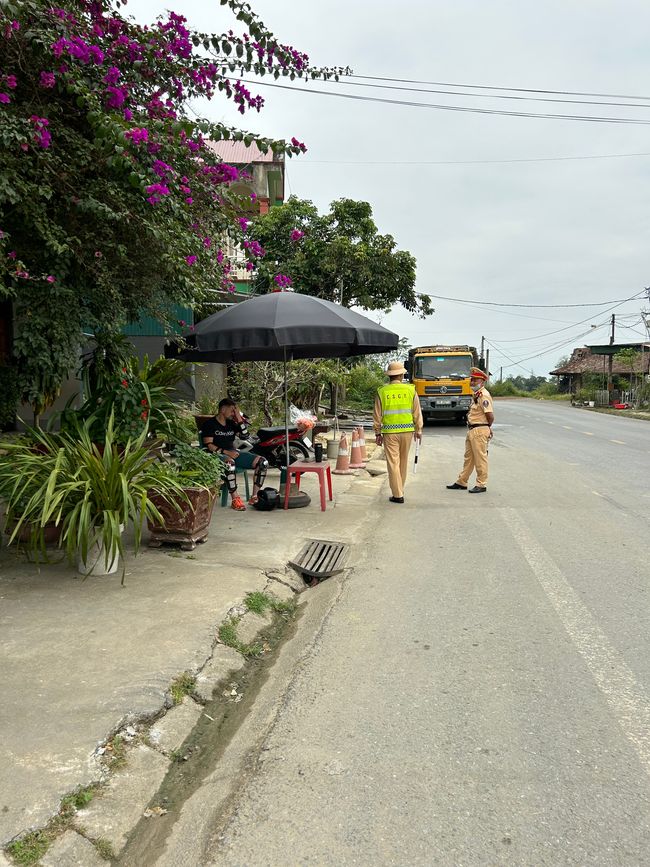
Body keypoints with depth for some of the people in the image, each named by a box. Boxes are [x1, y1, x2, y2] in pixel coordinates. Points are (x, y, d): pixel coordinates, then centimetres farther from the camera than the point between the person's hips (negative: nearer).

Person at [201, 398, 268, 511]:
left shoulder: (231, 424, 21)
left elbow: (245, 436, 11)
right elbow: (208, 445, -10)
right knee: (230, 463, -44)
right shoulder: (210, 424, 1)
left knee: (263, 462, -13)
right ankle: (235, 498, -36)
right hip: (217, 455, -7)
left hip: (233, 453, 7)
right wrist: (226, 452, -22)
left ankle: (254, 497, -17)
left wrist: (239, 418, 5)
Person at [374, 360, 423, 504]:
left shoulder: (382, 392, -2)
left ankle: (398, 495, 2)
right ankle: (400, 489, 29)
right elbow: (417, 413, 2)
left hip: (390, 432, -2)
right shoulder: (410, 390, 0)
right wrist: (418, 430, 12)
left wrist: (377, 433, 8)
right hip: (407, 431, 2)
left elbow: (377, 416, 0)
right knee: (403, 462, 16)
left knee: (393, 463, 2)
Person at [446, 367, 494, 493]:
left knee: (480, 458, -2)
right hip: (472, 430, 10)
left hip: (480, 431, -10)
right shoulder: (475, 394, 15)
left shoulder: (484, 395, -16)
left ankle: (481, 485, 7)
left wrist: (486, 427, -5)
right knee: (468, 458, 16)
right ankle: (461, 483, 24)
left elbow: (490, 416, -22)